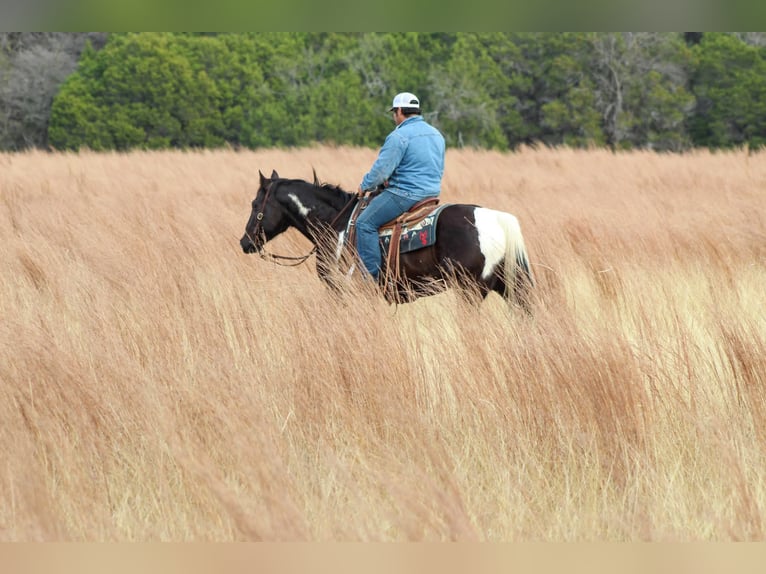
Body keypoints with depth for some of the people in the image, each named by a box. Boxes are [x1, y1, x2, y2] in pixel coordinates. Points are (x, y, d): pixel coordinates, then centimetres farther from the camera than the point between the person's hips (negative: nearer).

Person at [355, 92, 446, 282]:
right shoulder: (437, 135, 14)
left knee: (365, 222, -6)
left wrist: (364, 186, 4)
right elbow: (439, 170, 25)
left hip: (405, 194, -10)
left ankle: (371, 277, -13)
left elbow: (380, 170, -17)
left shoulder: (399, 136, -15)